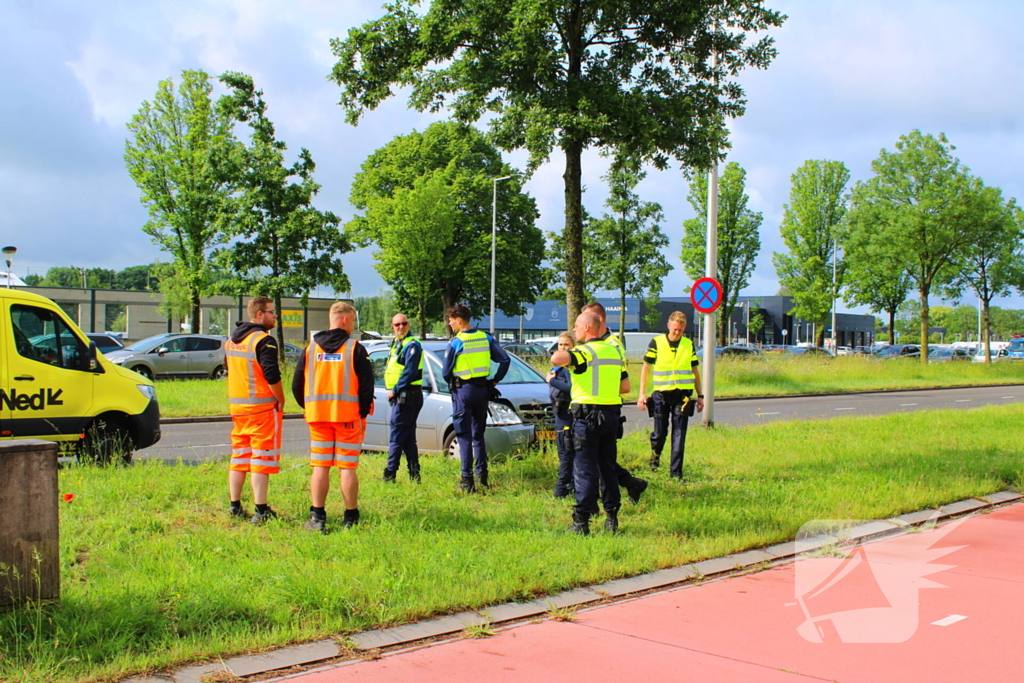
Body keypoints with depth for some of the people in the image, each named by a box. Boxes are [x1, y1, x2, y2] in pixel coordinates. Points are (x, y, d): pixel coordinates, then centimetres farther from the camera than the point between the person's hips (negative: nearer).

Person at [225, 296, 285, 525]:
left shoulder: (231, 341, 13)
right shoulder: (264, 341, -14)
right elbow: (272, 375, -20)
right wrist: (280, 400, -8)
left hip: (237, 407, 8)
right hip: (263, 407, -8)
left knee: (239, 458, 14)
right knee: (261, 459, -5)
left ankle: (235, 507, 19)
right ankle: (261, 511, -5)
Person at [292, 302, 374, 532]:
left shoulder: (311, 348, 8)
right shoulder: (355, 349, -4)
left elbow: (297, 385, 9)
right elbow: (366, 385, -7)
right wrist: (363, 413, 4)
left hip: (317, 416, 3)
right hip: (348, 416, -3)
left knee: (320, 467, 7)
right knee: (347, 467, 2)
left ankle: (317, 517, 7)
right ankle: (351, 517, 7)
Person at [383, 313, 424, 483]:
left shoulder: (412, 345, -11)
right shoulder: (397, 344, 20)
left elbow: (410, 372, -19)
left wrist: (395, 390, -16)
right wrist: (393, 391, 10)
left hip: (407, 396, -10)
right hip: (401, 396, 10)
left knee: (397, 435, -8)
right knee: (408, 437, 10)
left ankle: (390, 474, -6)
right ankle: (414, 474, 13)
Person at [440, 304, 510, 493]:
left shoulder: (455, 343, -11)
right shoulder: (486, 338, 4)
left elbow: (445, 372, -8)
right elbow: (505, 360, 3)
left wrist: (453, 385, 12)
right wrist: (495, 381, 11)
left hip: (463, 391, -5)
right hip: (483, 390, 5)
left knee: (464, 436, -1)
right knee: (478, 434, 16)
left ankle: (467, 480, -3)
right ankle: (482, 476, 16)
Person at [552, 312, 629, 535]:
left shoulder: (585, 352, -11)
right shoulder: (614, 351, 12)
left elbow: (556, 359, -29)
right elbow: (625, 386, 13)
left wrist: (561, 354, -7)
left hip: (587, 414, -7)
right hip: (612, 415, 7)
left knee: (586, 470, -4)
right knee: (608, 468, 14)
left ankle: (581, 522, -3)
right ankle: (612, 517, 17)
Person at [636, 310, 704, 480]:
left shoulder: (689, 345, 7)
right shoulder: (657, 342, -1)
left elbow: (695, 371, 15)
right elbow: (646, 367, 3)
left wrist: (700, 396, 13)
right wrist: (642, 393, -1)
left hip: (682, 395, 1)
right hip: (661, 394, -1)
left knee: (679, 435, 0)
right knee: (660, 433, 4)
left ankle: (676, 472, 7)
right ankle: (655, 453, 36)